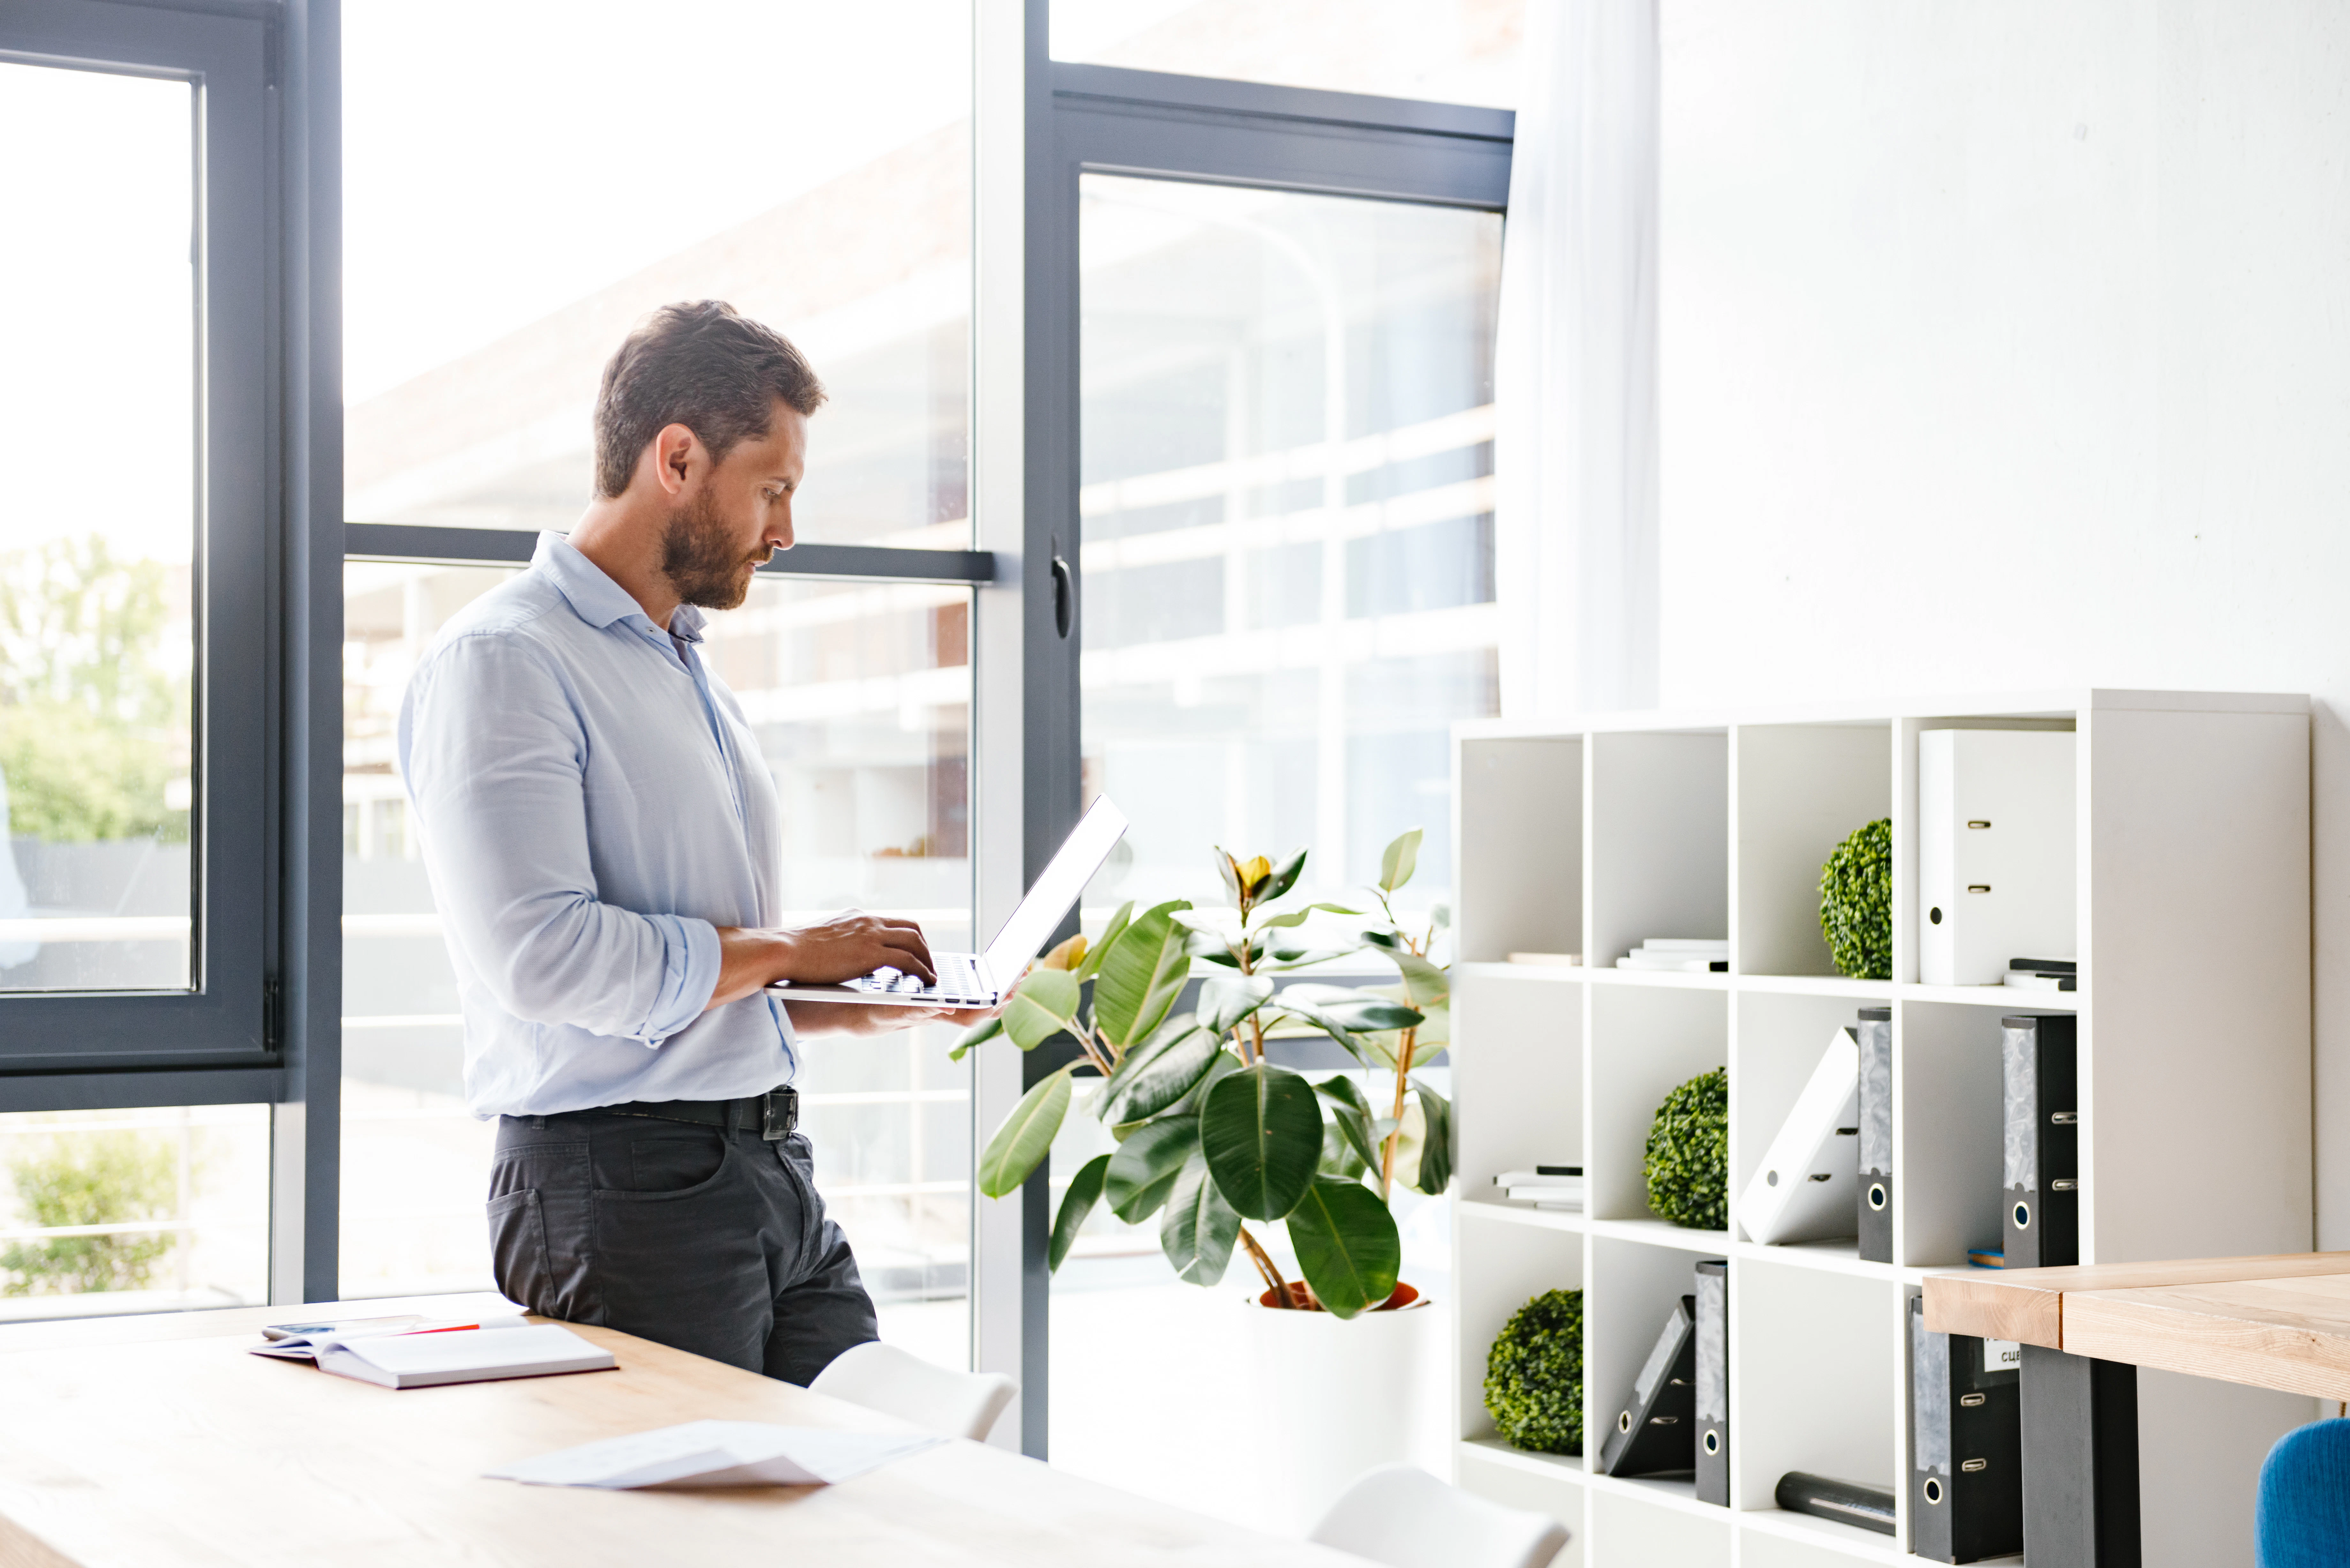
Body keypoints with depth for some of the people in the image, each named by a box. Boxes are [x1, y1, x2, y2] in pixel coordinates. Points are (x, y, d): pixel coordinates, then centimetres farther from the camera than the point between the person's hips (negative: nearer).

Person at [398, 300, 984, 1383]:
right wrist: (790, 952, -10)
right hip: (625, 1187, -8)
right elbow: (543, 953, -21)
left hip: (778, 1170, 8)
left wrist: (860, 1003, 10)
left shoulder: (694, 672, 21)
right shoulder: (500, 662, -8)